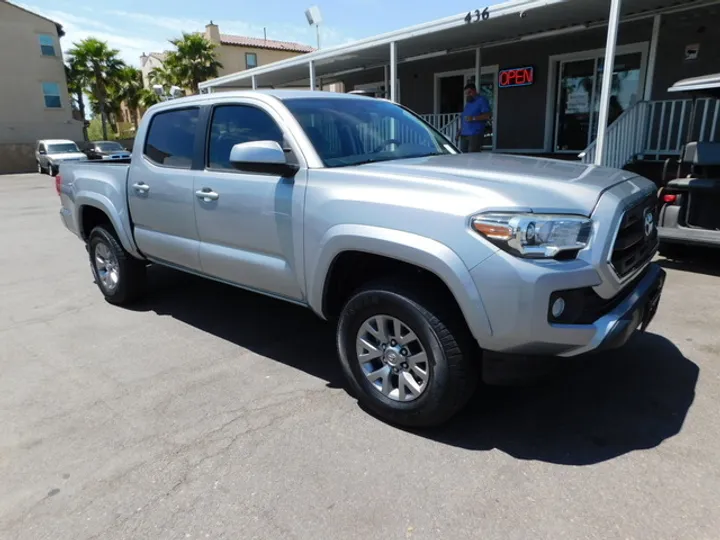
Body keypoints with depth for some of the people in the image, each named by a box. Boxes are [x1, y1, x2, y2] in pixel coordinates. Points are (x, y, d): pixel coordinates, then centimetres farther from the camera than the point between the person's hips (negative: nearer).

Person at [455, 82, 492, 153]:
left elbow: (487, 116, -10)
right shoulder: (468, 103, 25)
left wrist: (473, 118, -19)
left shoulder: (482, 100, 1)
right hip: (464, 134, 7)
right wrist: (459, 132, 20)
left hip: (475, 134, -7)